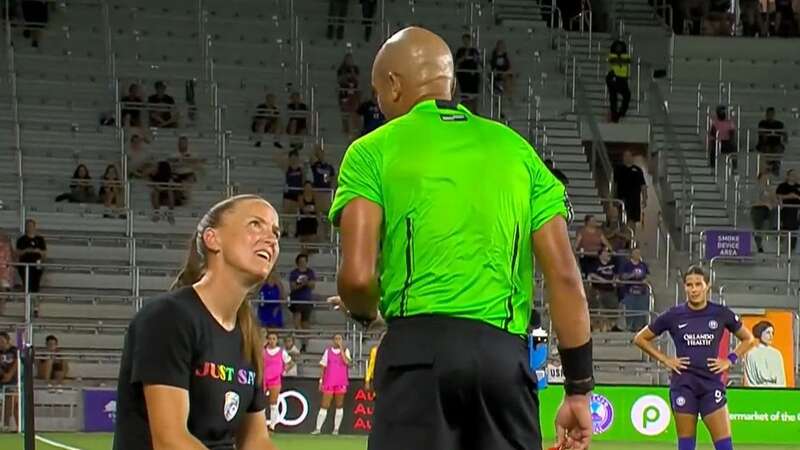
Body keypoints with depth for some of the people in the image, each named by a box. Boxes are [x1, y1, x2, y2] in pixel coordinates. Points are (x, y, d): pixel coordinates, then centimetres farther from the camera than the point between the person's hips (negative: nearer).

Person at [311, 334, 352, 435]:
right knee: (324, 405, -2)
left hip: (341, 384, 0)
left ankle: (336, 429, 7)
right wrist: (321, 381, 4)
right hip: (328, 382, 0)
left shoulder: (345, 351, 5)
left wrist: (341, 349, -11)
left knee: (339, 406, 2)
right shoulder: (328, 351, 8)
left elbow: (347, 362, -14)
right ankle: (318, 428, 1)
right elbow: (323, 367, 9)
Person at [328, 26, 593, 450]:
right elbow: (564, 276, 9)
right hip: (504, 354, 3)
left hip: (419, 349, -3)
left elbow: (358, 275, -5)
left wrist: (364, 312, 19)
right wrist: (579, 388, 12)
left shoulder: (374, 151, 6)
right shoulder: (516, 148, 16)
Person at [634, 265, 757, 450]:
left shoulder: (721, 314, 2)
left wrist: (730, 360, 3)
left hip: (712, 384, 0)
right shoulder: (674, 316, 0)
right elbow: (640, 338, 10)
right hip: (683, 384, 0)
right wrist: (665, 359, 2)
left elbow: (748, 339, 16)